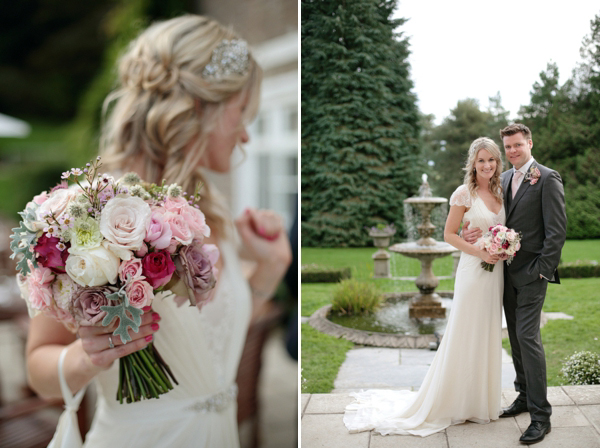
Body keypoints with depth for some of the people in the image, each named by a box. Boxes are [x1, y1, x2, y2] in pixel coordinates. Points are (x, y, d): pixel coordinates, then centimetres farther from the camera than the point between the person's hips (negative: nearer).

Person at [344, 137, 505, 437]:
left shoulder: (500, 192, 9)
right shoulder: (465, 193, -9)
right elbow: (449, 234, -9)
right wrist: (479, 252, -18)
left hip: (496, 272, 6)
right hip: (473, 271, -6)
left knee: (489, 335, 14)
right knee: (465, 336, 2)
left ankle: (481, 399, 30)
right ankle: (453, 400, 18)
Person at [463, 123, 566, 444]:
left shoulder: (547, 179, -9)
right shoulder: (504, 179, 13)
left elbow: (557, 230, -12)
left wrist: (543, 271, -16)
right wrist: (474, 232, -6)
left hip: (532, 272, -7)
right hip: (507, 270, 7)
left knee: (527, 336, -10)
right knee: (515, 335, 13)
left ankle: (540, 415, -2)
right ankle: (525, 396, 28)